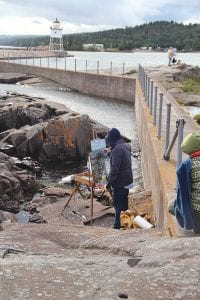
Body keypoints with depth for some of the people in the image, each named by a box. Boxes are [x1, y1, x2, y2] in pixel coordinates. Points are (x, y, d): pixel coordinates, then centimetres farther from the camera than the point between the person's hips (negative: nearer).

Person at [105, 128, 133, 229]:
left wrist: (110, 181, -18)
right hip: (127, 180, 9)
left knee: (117, 204, -2)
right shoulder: (125, 146, 10)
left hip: (119, 182, -9)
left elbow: (115, 168, -23)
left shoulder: (117, 149, -20)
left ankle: (118, 225, 2)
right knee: (124, 202, 17)